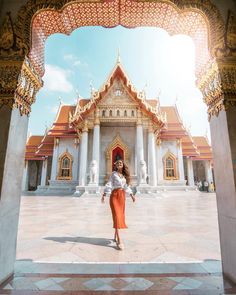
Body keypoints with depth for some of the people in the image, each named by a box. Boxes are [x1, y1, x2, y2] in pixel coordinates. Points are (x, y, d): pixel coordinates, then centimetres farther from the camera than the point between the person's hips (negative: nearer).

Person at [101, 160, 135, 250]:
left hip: (122, 196, 5)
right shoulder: (114, 174, 0)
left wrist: (132, 195, 15)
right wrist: (104, 194, -16)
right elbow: (109, 184, -7)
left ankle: (115, 236, 27)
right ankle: (119, 241, -8)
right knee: (117, 216, -9)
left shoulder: (125, 175, 13)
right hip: (115, 195, -5)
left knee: (121, 216, 10)